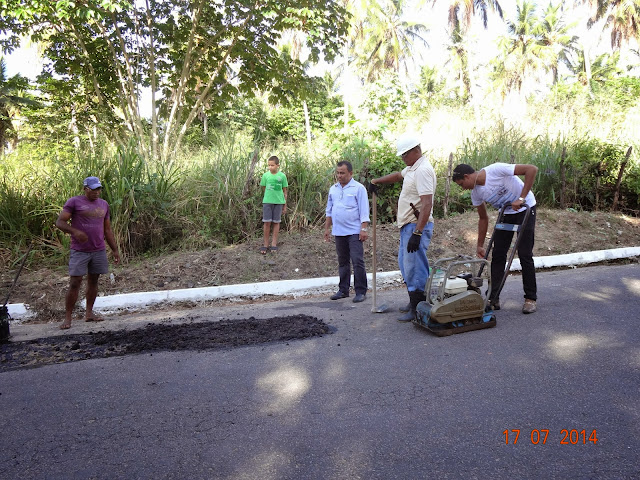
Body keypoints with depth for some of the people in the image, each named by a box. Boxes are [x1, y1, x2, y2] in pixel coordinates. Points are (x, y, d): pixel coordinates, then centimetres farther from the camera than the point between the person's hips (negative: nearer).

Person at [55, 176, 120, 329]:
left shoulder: (104, 205, 13)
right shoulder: (74, 202, -2)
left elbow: (108, 230, 17)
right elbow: (59, 222, -5)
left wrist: (115, 249, 13)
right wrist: (74, 231, -24)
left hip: (99, 251, 5)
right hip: (79, 251, -5)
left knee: (93, 281, 9)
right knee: (75, 283, -5)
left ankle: (89, 313, 18)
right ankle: (67, 318, 1)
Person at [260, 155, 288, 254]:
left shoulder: (282, 176, -1)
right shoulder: (266, 175, 1)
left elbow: (284, 191, 5)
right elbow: (264, 188, 12)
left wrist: (285, 205, 6)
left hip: (279, 202, 0)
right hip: (267, 201, 0)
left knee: (276, 222, 7)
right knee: (267, 222, -1)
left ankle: (274, 244, 15)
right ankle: (265, 244, 8)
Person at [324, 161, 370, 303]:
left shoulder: (358, 188, -5)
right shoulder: (333, 189, 12)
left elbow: (364, 211, -8)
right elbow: (329, 211, 18)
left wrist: (364, 229, -14)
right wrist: (327, 228, 15)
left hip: (354, 232, -6)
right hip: (339, 232, 6)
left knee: (357, 262, -5)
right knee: (342, 262, 13)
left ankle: (360, 291, 3)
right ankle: (343, 290, 21)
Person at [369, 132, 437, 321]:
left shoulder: (423, 170, -19)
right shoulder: (412, 168, 14)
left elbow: (426, 205, -27)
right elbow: (398, 175, 38)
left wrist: (417, 233, -30)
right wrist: (376, 181, 42)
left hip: (417, 227, -11)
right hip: (407, 226, 11)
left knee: (415, 268, -7)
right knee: (405, 263, 17)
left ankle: (417, 310, 1)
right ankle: (414, 302, 28)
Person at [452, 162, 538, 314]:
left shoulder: (496, 170, -27)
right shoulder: (476, 193, -6)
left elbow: (532, 169, -28)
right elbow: (483, 218, 6)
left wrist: (521, 198, -31)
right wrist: (480, 246, 7)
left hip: (525, 209, -6)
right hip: (506, 213, 6)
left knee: (525, 254, -8)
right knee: (498, 255, -1)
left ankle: (530, 298, 5)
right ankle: (494, 299, 4)